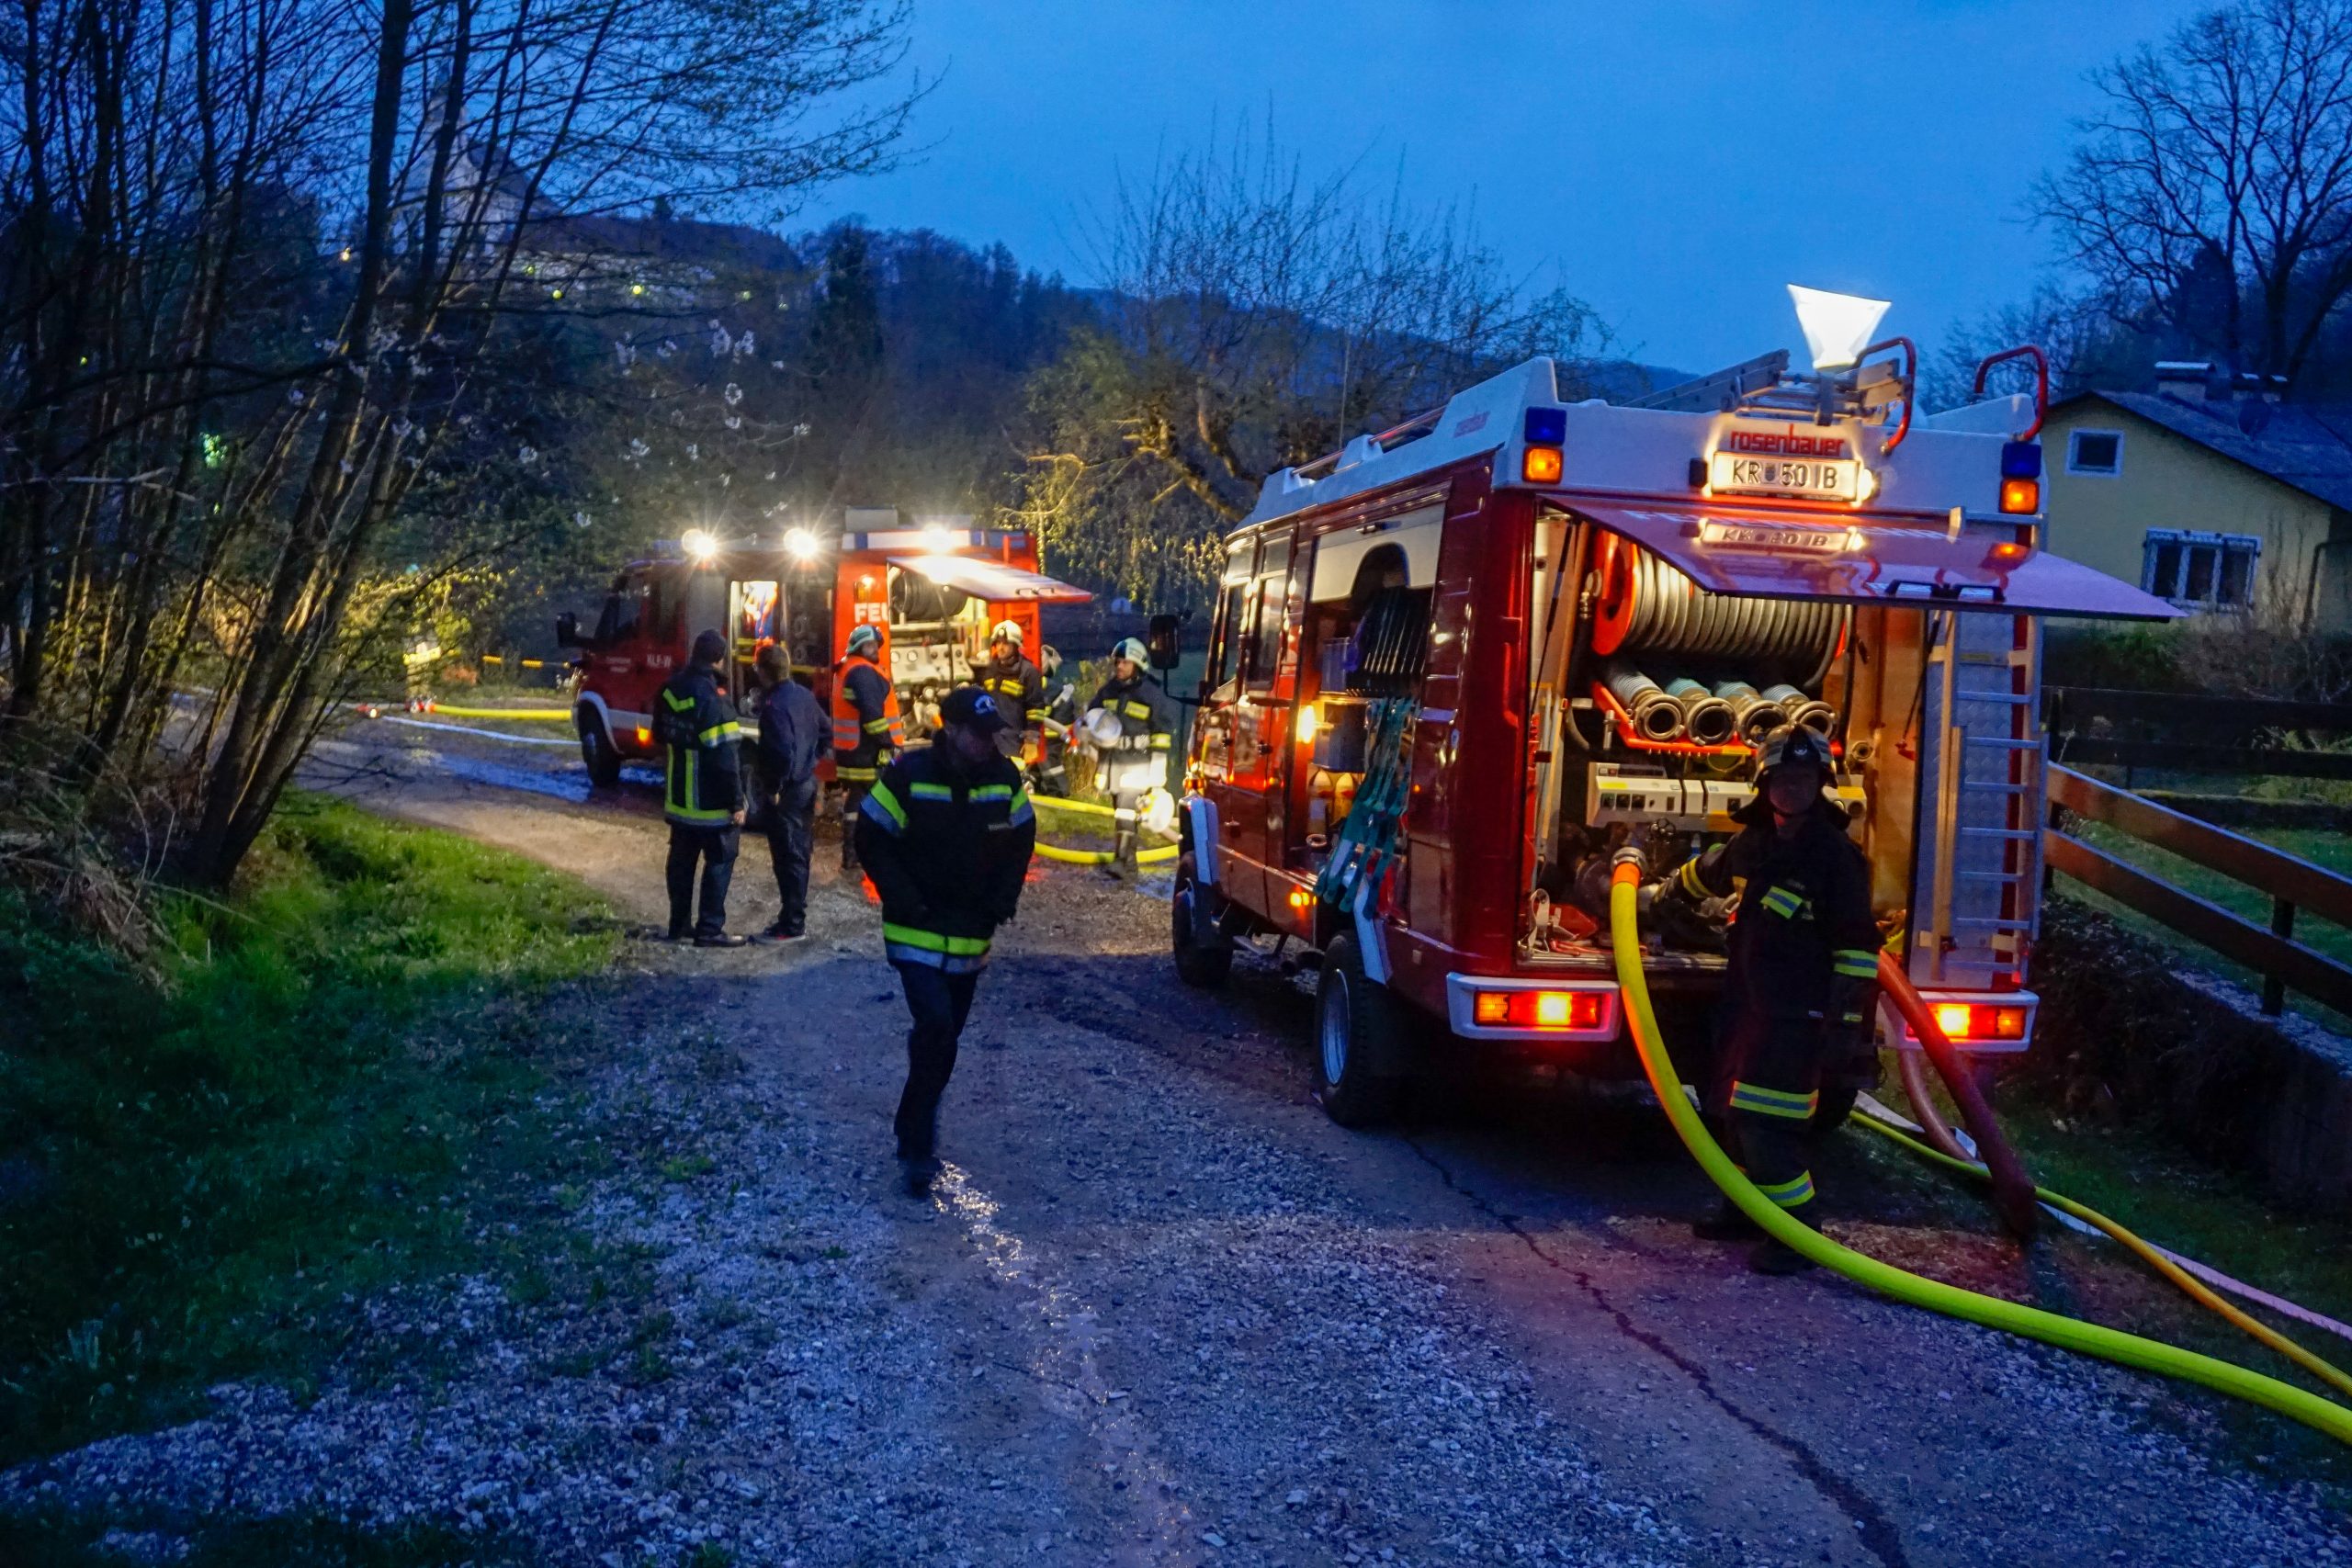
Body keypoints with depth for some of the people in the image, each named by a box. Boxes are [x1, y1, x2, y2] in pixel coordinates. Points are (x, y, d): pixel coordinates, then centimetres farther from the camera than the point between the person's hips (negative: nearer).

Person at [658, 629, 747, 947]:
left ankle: (679, 923, 23)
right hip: (712, 802, -8)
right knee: (719, 862, 0)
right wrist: (736, 803, -18)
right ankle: (710, 929, 1)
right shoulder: (712, 701, -23)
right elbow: (725, 758, -23)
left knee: (682, 860, 16)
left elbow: (661, 735, 19)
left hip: (678, 798, 8)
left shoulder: (671, 690, 4)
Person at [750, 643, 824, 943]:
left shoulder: (774, 705, -21)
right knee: (798, 853, 16)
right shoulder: (804, 695, 7)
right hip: (807, 783, 9)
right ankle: (796, 916, 25)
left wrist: (773, 788, -17)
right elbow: (824, 731, 17)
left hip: (786, 790, -9)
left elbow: (783, 752, -27)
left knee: (788, 858, -3)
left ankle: (792, 925, 2)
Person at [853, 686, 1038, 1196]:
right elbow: (871, 839, -9)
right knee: (936, 1028, -17)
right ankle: (918, 1148, -5)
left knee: (943, 1034, 14)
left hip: (971, 936, 5)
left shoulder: (1004, 777, -2)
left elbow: (1021, 841, 11)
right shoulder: (909, 774, -15)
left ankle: (915, 1130, 34)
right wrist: (905, 901, -14)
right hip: (918, 934, -5)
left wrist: (1002, 900, 0)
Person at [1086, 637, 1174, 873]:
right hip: (1111, 760, 6)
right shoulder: (1107, 690, 8)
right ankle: (1128, 860, 22)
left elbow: (1162, 734, -6)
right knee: (1119, 810, 13)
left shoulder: (1152, 695, -8)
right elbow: (1091, 714, 23)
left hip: (1137, 765, -6)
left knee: (1126, 812, -16)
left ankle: (1122, 860, -17)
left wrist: (1157, 769, -8)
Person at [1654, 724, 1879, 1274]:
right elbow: (1708, 873, 30)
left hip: (1798, 1016, -7)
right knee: (1737, 1114, 16)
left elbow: (1857, 944, -14)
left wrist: (1847, 1021, -18)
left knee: (1767, 1123, -11)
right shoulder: (1754, 842, 7)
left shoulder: (1835, 855, -12)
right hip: (1747, 1003, 7)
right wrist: (1666, 891, 47)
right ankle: (1749, 1207, 33)